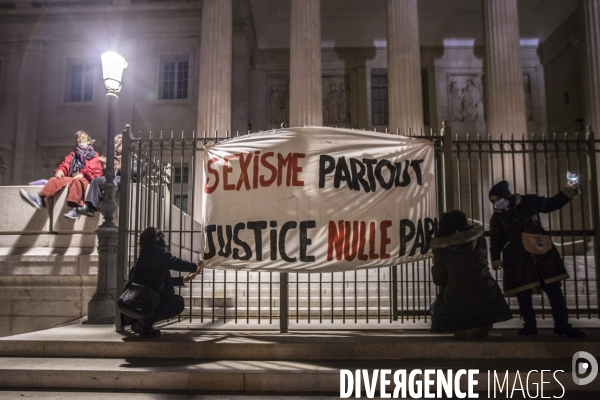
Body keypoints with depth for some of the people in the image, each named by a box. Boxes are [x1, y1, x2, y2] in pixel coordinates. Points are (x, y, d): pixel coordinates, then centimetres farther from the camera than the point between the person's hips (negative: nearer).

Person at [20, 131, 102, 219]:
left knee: (77, 181, -39)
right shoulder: (72, 155, 29)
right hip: (71, 178, 5)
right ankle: (40, 199, -45)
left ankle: (73, 209, -55)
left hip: (85, 179, -5)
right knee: (55, 179, -22)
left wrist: (83, 174, -20)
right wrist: (60, 171, -11)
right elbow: (64, 165, 14)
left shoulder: (94, 156, 15)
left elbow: (97, 170, -4)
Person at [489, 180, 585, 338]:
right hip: (517, 258, -1)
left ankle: (562, 325, 13)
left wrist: (568, 191, 0)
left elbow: (552, 204, 10)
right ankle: (530, 325, 17)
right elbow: (495, 240, 0)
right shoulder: (497, 217, -2)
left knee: (554, 289, 3)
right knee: (523, 294, 2)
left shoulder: (530, 201, -1)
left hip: (542, 252, 1)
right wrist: (496, 258, -6)